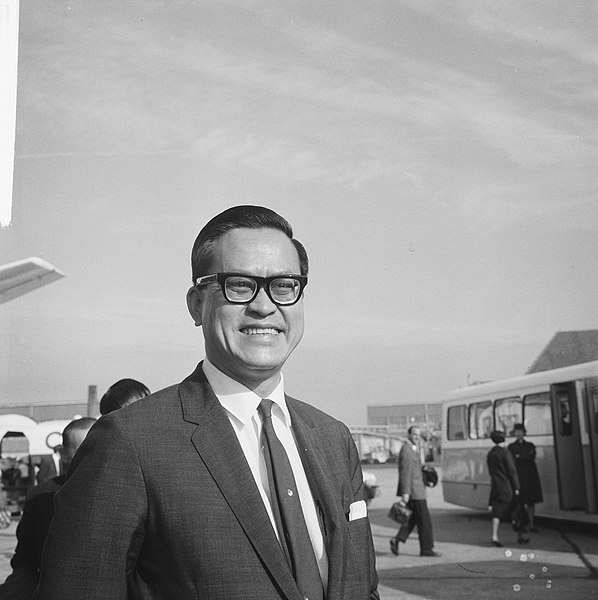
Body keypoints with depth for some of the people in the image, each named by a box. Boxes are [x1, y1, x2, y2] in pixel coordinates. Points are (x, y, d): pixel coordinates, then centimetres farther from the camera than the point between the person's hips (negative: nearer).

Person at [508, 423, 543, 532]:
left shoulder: (530, 445, 12)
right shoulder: (511, 447, 9)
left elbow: (532, 457, -5)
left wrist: (519, 457, -7)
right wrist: (526, 458, -8)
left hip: (530, 475, 2)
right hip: (518, 475, -2)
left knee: (531, 501, 0)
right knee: (520, 501, -7)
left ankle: (531, 524, 5)